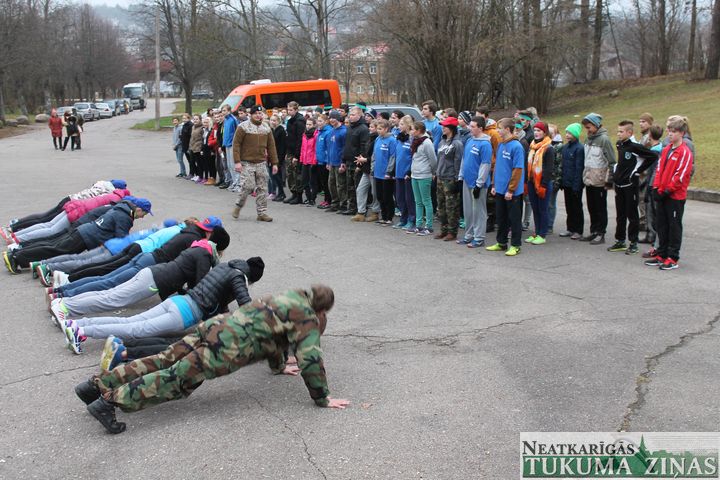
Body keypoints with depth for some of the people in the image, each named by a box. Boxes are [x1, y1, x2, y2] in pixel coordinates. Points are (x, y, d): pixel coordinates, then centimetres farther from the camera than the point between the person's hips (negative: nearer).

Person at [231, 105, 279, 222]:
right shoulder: (243, 127, -5)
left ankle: (262, 213, 11)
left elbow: (271, 146, 13)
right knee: (248, 186, -11)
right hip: (246, 163, -5)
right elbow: (236, 144, -7)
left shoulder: (266, 128, 10)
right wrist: (237, 161, -15)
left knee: (262, 189, 4)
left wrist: (274, 163, 8)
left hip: (261, 163, 5)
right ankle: (238, 206, 13)